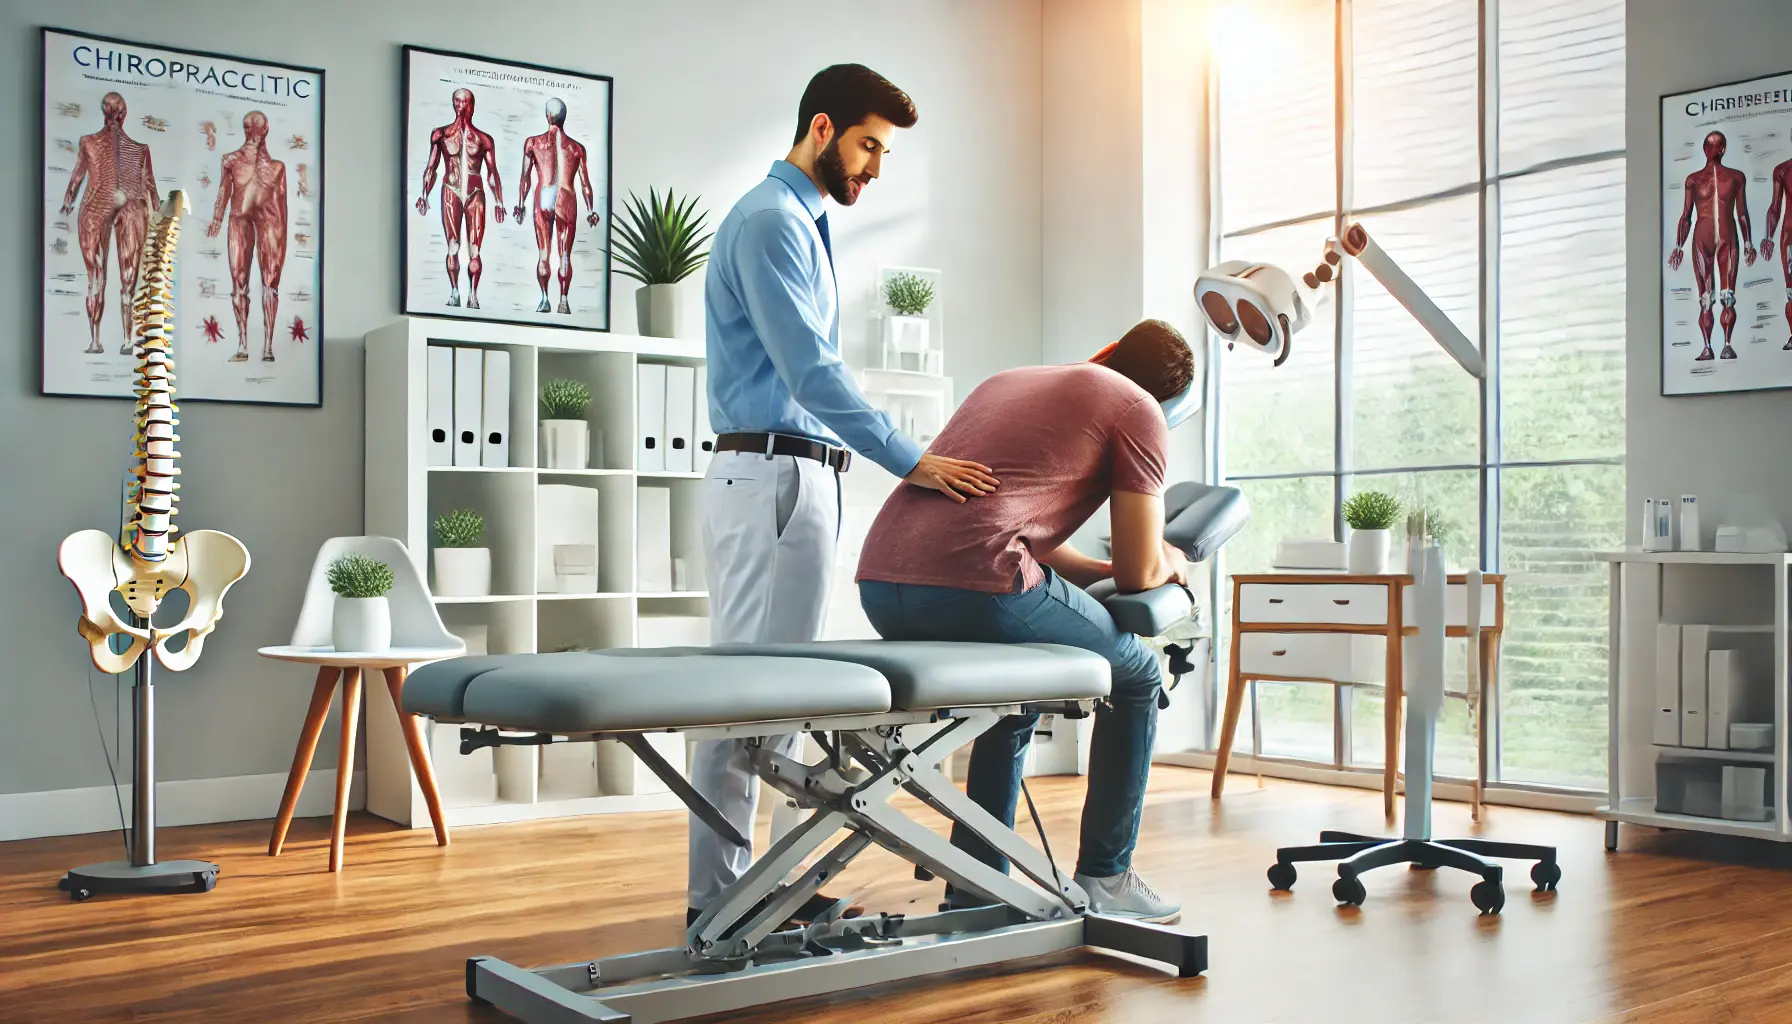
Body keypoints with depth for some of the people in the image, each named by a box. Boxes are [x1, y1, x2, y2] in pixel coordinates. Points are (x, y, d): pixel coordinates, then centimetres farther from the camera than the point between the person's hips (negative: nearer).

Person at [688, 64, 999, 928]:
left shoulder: (803, 224, 22)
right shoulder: (770, 220, -9)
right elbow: (811, 371, -19)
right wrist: (912, 462, -20)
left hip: (803, 479, 10)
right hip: (772, 475, -10)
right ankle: (718, 896, -2)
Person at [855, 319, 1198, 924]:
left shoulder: (1009, 379, 31)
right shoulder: (1141, 412, 9)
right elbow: (1140, 571, 8)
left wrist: (1101, 572, 42)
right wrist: (1171, 564, 29)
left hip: (879, 581, 8)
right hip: (975, 584, -7)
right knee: (1136, 676, 18)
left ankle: (976, 893, 32)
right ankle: (1104, 879, 22)